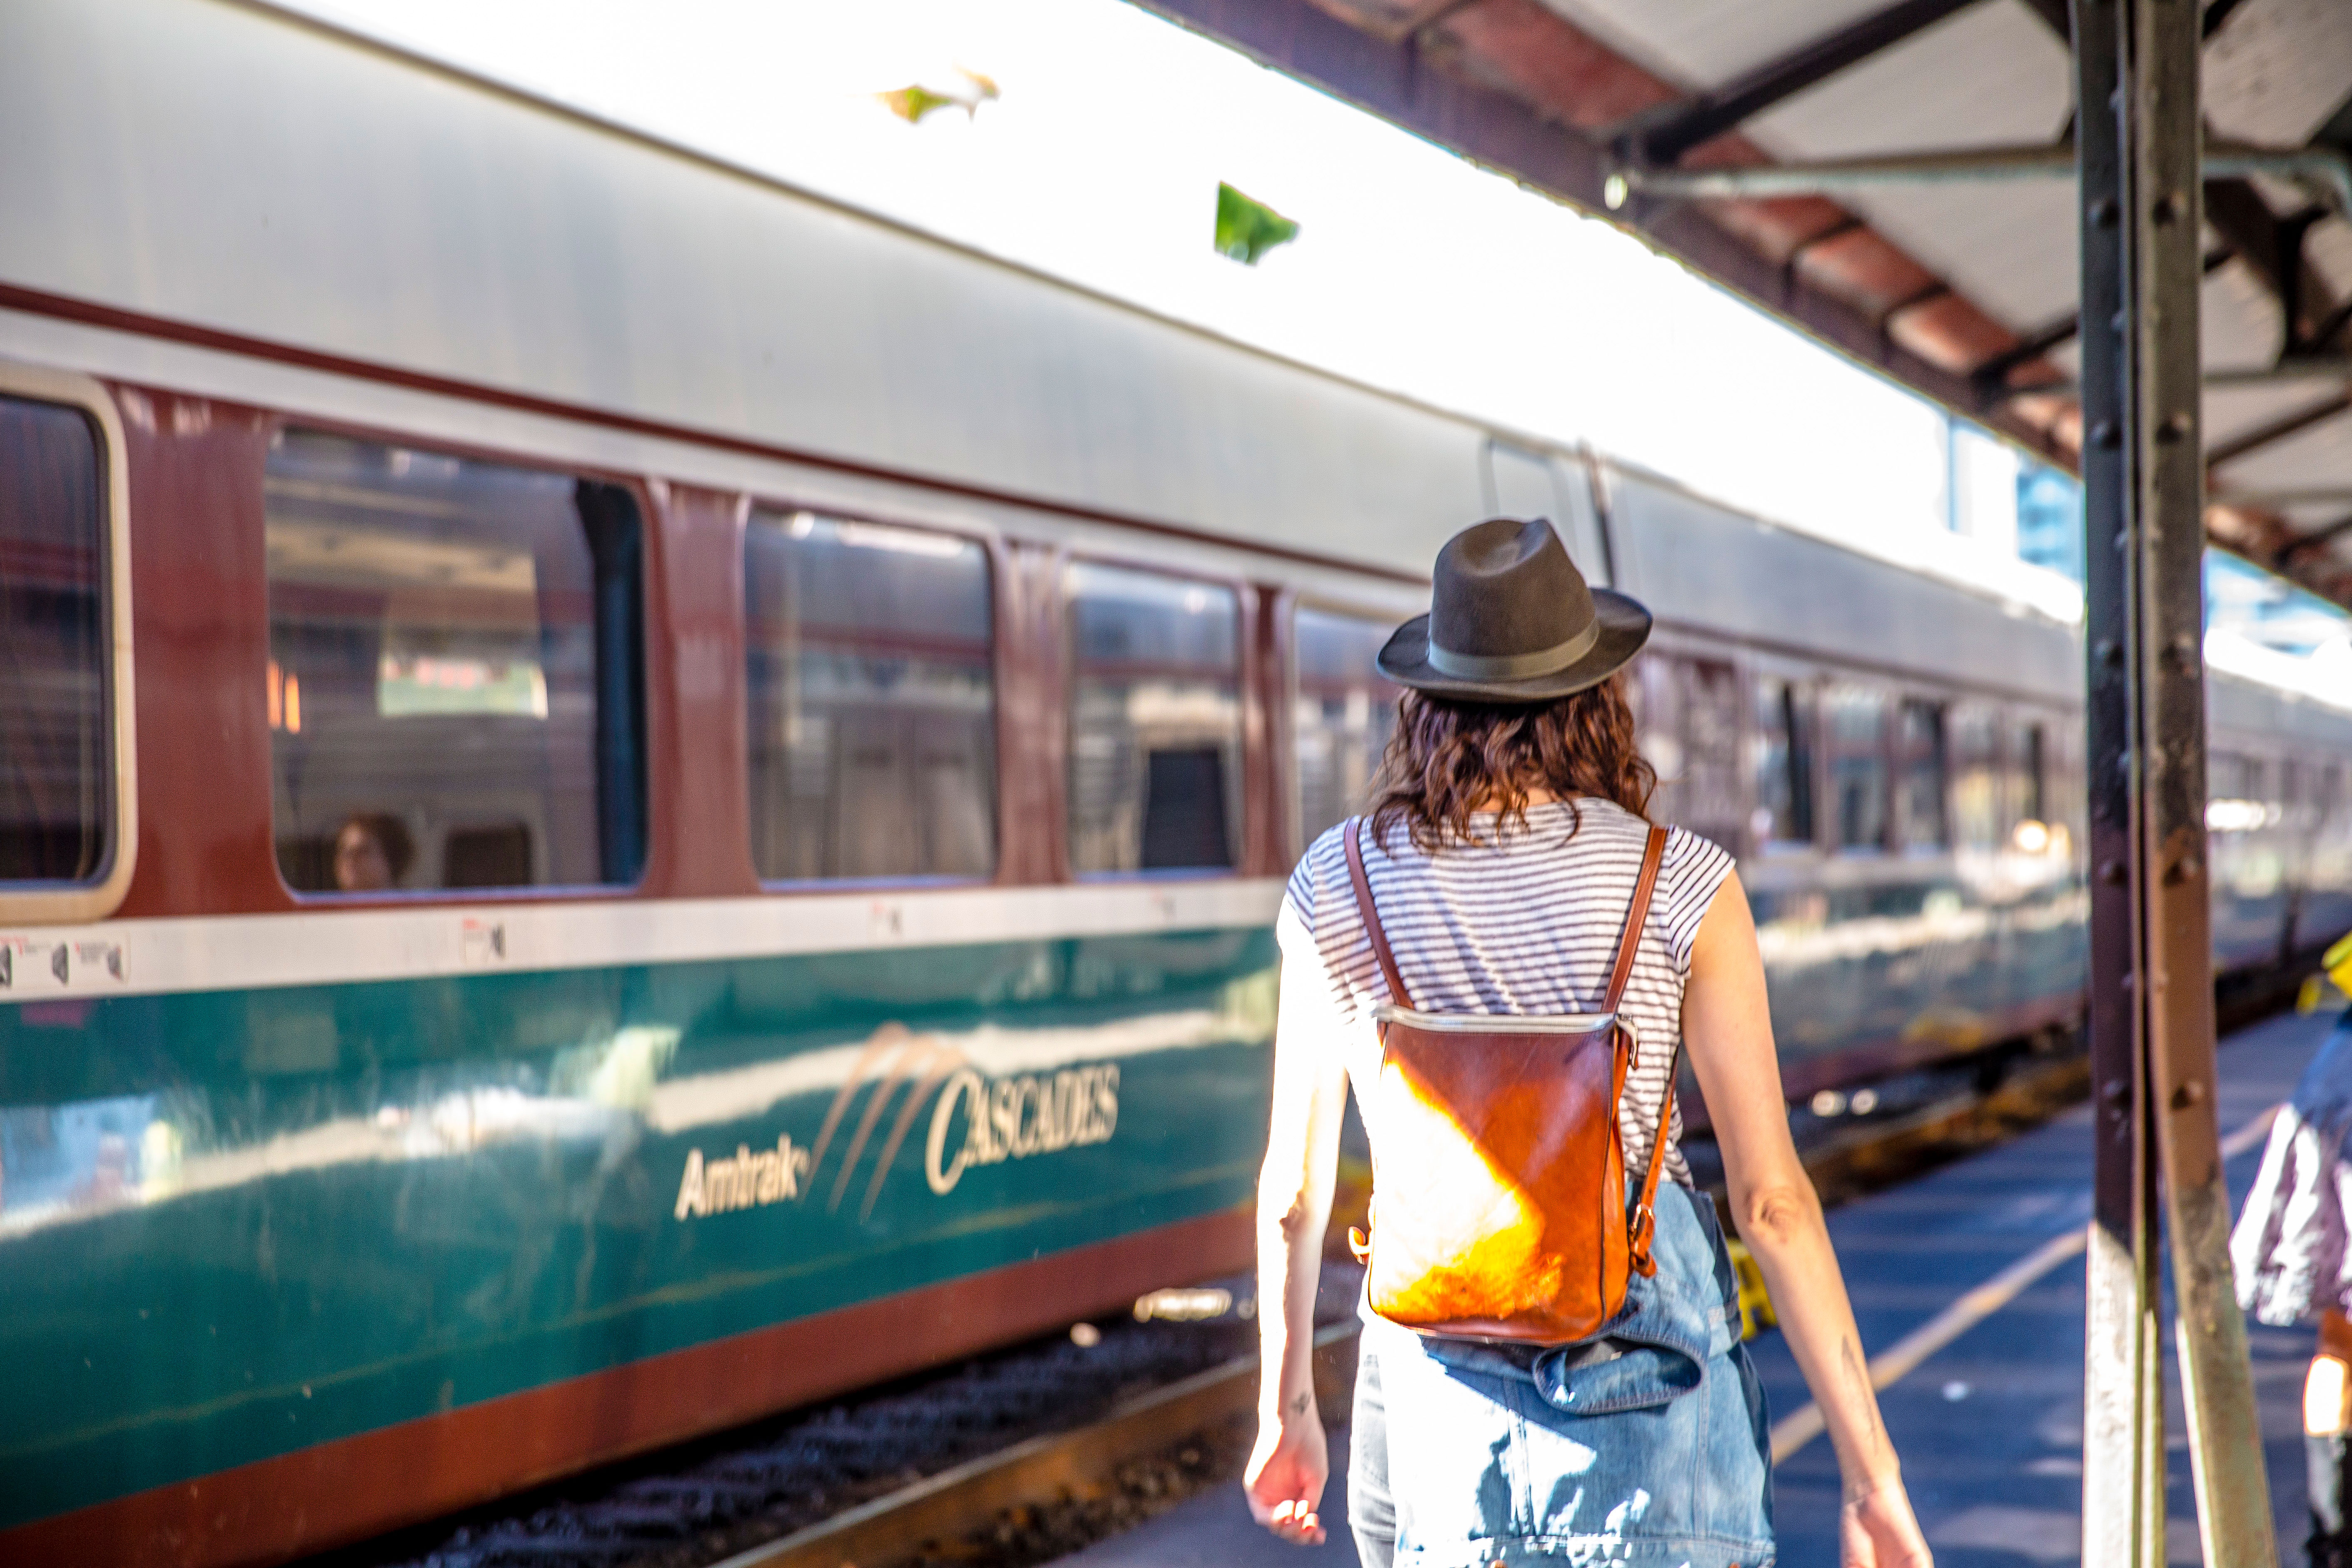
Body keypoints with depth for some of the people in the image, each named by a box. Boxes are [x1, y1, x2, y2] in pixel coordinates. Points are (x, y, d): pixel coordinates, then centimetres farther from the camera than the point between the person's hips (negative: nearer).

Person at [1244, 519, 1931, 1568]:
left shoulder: (1334, 886, 0)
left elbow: (1294, 1188, 6)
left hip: (1430, 1366, 2)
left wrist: (1285, 1410, 20)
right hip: (1652, 1368, -2)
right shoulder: (1682, 888, -6)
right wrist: (1871, 1473, 0)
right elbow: (1771, 1199, -6)